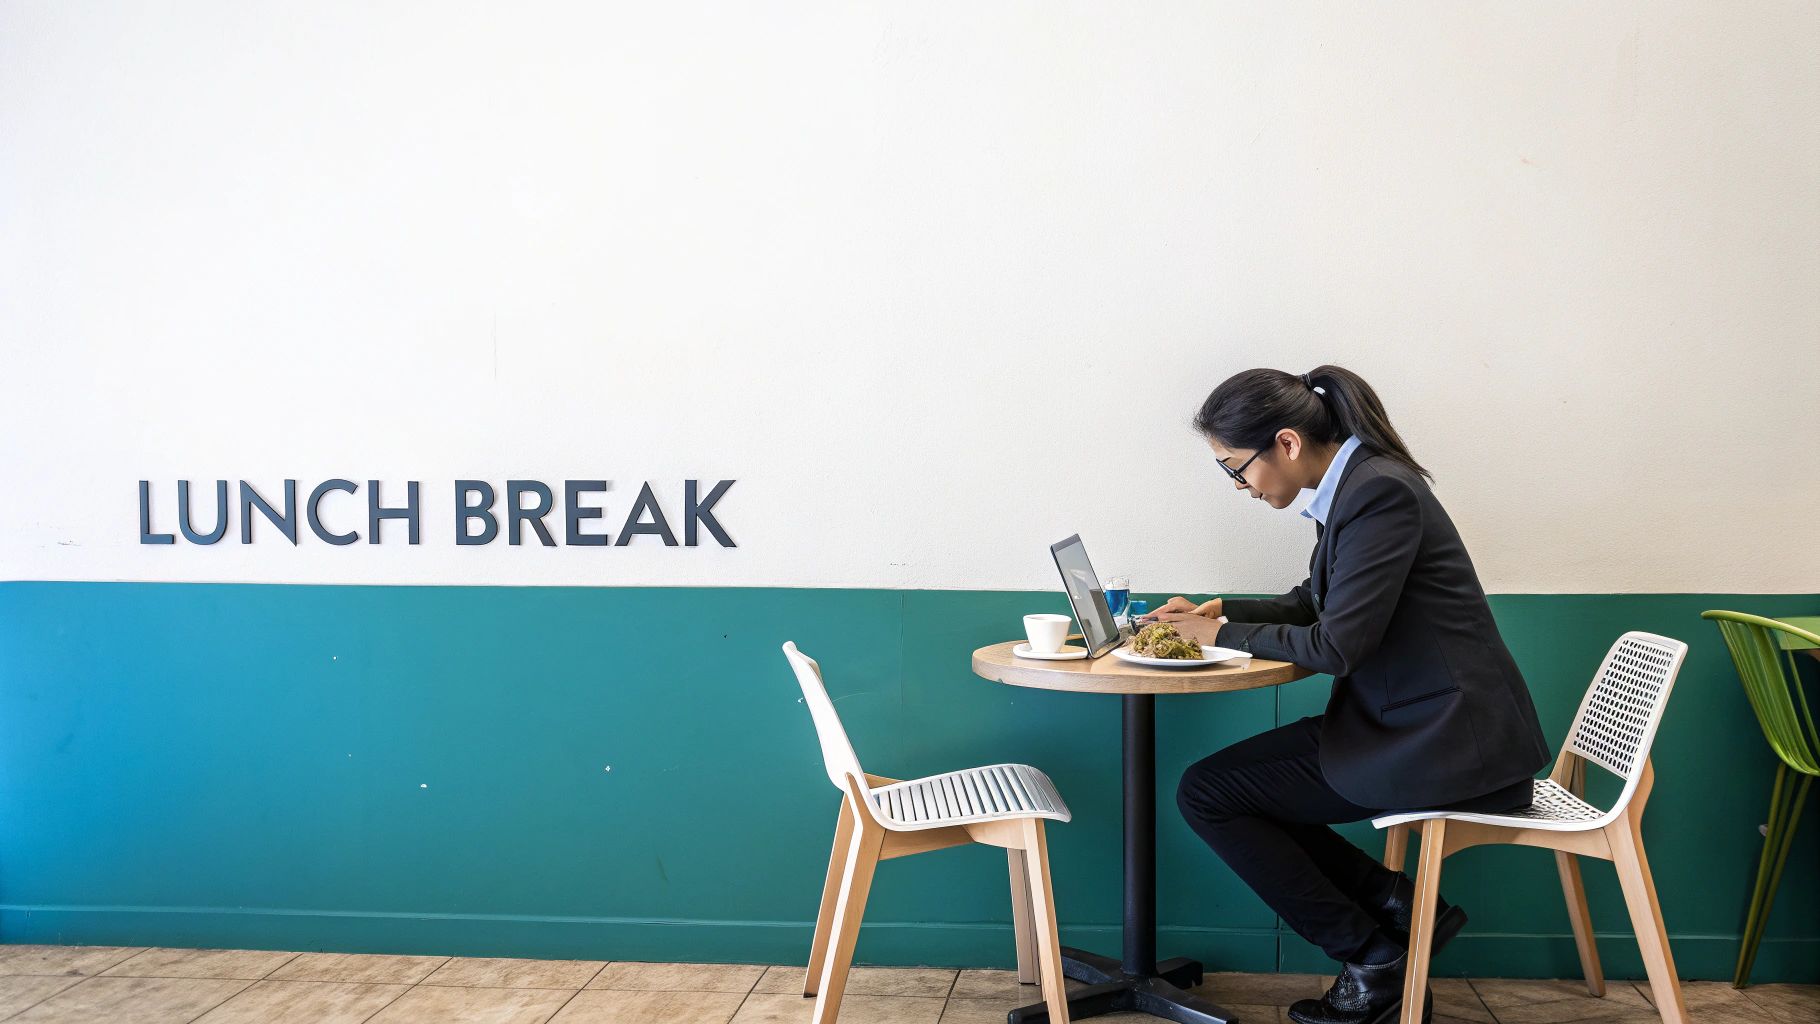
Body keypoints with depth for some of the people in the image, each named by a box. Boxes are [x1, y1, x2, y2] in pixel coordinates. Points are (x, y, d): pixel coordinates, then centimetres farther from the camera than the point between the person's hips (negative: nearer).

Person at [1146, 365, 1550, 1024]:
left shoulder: (1379, 493, -20)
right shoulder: (1350, 486, 8)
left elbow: (1337, 646, -22)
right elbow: (1313, 605, 22)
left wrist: (1223, 634, -8)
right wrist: (1218, 611, 8)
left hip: (1447, 742, -10)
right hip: (1407, 723, 10)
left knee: (1205, 794, -6)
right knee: (1230, 783, 12)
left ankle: (1375, 958, 3)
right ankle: (1401, 908, 10)